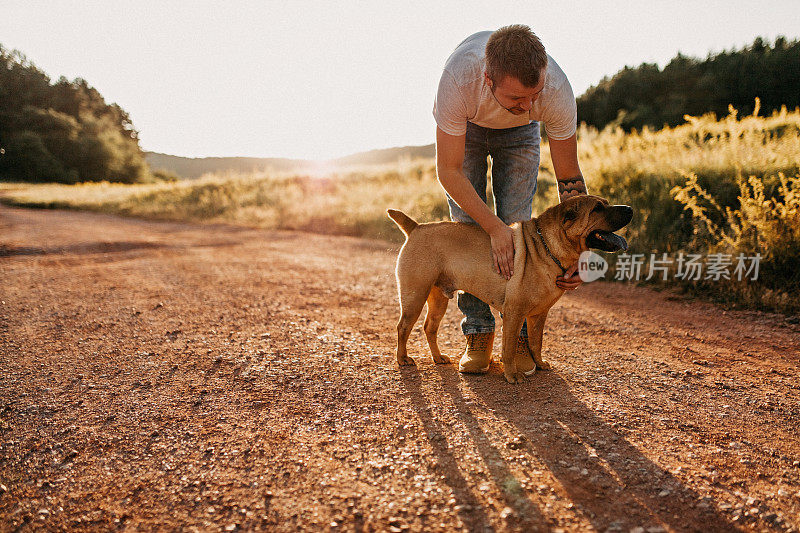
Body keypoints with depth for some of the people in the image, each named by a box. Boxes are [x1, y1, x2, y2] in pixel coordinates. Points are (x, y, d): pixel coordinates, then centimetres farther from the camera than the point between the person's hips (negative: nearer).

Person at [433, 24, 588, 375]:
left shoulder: (557, 90, -38)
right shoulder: (458, 78, -43)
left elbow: (569, 177, -24)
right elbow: (449, 171, -33)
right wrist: (494, 228, -37)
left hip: (519, 133, 1)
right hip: (464, 127, 0)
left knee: (517, 224, -11)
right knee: (466, 224, -11)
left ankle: (519, 336, 0)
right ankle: (478, 333, 0)